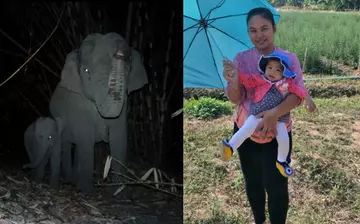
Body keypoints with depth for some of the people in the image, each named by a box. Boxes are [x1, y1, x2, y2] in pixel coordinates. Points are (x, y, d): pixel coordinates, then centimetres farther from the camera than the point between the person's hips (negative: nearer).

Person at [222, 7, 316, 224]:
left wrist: (275, 113, -34)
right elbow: (235, 99, -7)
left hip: (277, 133, -2)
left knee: (276, 186, 1)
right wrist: (233, 82, -30)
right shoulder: (241, 58, -4)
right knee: (253, 183, 17)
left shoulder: (289, 58, -8)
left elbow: (297, 94, -16)